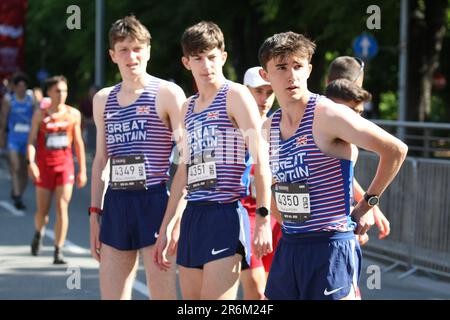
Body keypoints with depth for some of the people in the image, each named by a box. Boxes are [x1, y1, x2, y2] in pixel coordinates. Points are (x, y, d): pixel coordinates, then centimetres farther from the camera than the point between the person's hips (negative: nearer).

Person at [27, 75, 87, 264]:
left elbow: (78, 143, 11)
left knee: (62, 208, -10)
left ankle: (58, 252, -7)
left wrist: (82, 170, 10)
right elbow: (32, 141, -4)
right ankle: (39, 234, 40)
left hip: (65, 165, 0)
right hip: (44, 166, 0)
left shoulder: (73, 114, 5)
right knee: (42, 211, 6)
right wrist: (31, 162, -21)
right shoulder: (40, 115, 0)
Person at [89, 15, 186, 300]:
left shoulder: (167, 93, -3)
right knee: (111, 294, 6)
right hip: (116, 202, 6)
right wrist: (95, 213, 16)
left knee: (162, 294, -4)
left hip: (155, 201, -6)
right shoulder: (103, 99, 14)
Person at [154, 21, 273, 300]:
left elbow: (260, 160, -11)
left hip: (225, 214, -8)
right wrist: (166, 227, 23)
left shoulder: (235, 95, -4)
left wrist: (263, 219, -19)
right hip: (193, 215, 8)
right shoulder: (189, 107, 18)